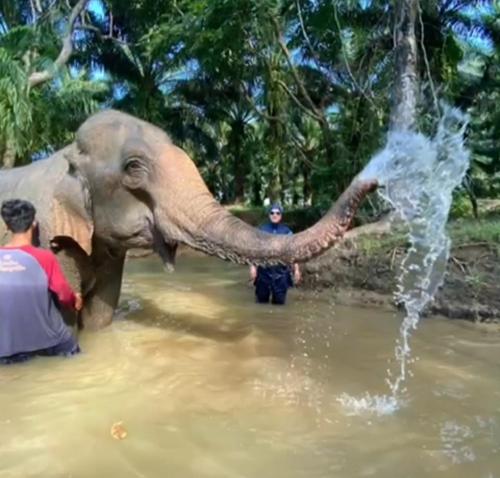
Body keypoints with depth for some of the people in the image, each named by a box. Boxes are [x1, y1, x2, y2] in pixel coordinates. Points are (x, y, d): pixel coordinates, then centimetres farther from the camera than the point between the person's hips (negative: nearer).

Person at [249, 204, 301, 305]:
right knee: (262, 300, 8)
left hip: (281, 272, 0)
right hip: (264, 271, 0)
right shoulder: (262, 230, 1)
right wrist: (253, 267, -4)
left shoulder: (287, 231, 3)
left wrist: (296, 270, 1)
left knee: (279, 301, 5)